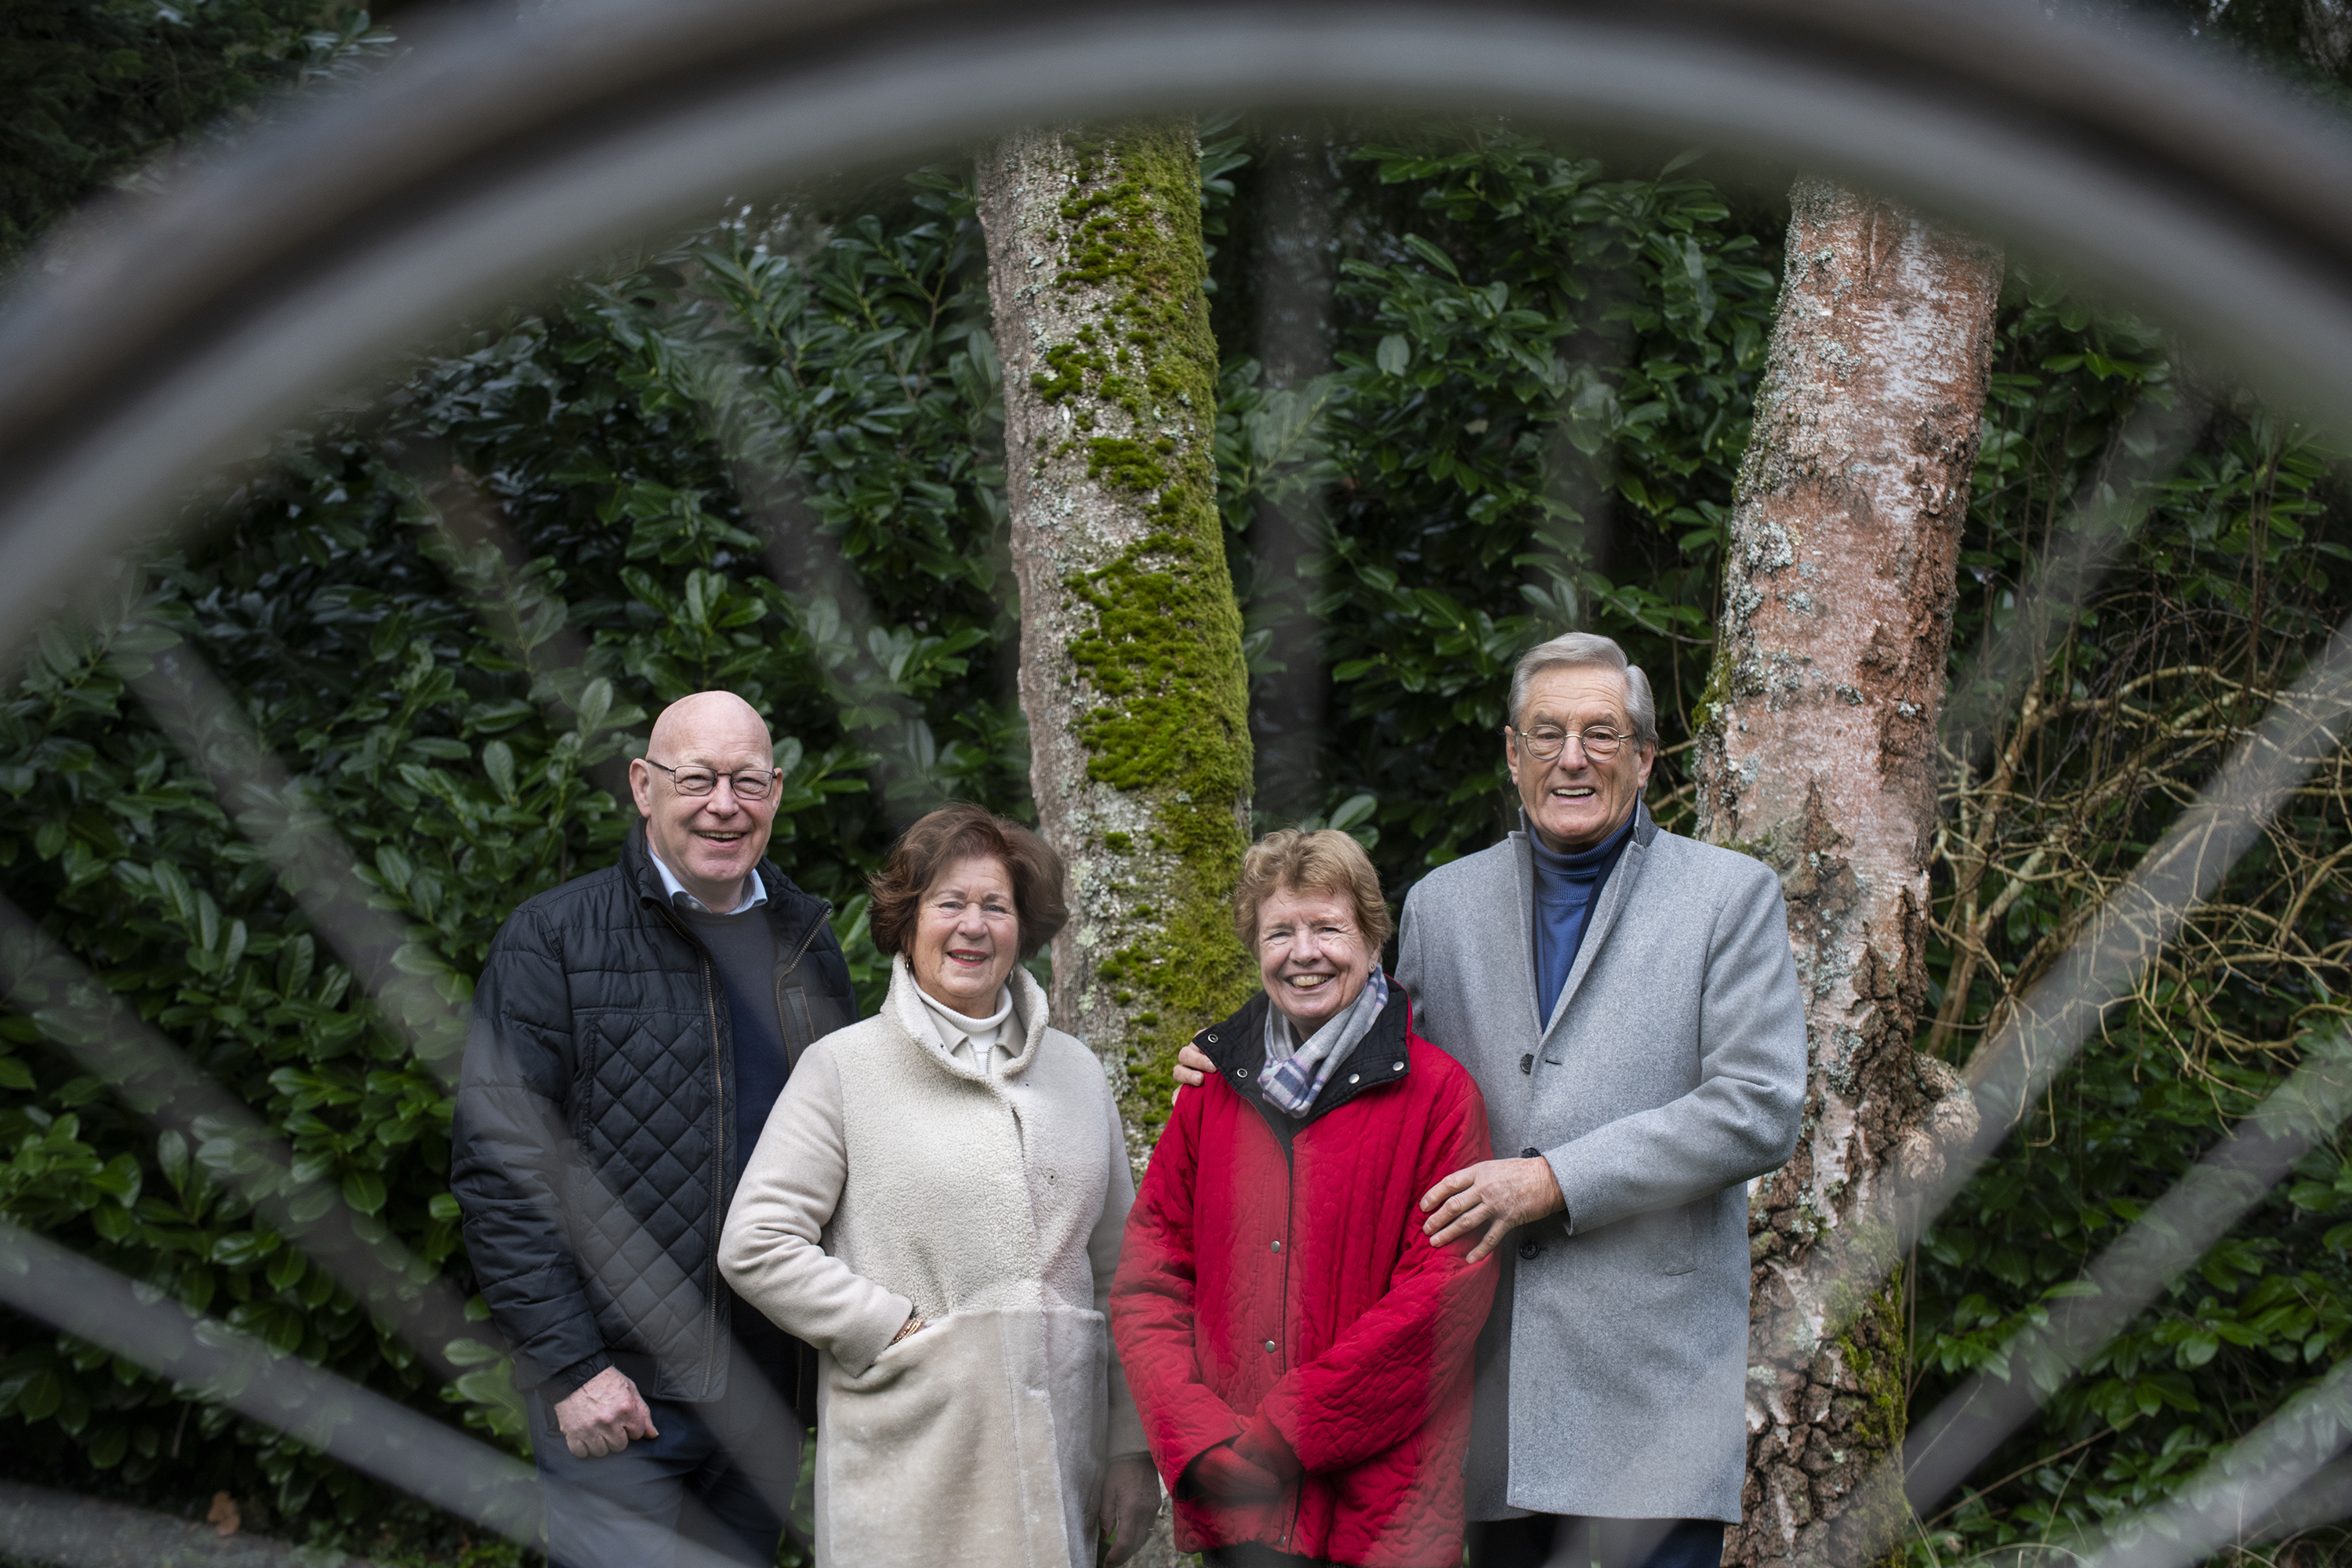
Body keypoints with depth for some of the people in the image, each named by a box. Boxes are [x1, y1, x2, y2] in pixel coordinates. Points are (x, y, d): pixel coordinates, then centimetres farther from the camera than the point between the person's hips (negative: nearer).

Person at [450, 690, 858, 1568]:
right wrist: (569, 1367, -14)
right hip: (616, 1389, -5)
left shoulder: (808, 945, 11)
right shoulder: (554, 939, -4)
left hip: (768, 1390, 5)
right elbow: (499, 1167, -9)